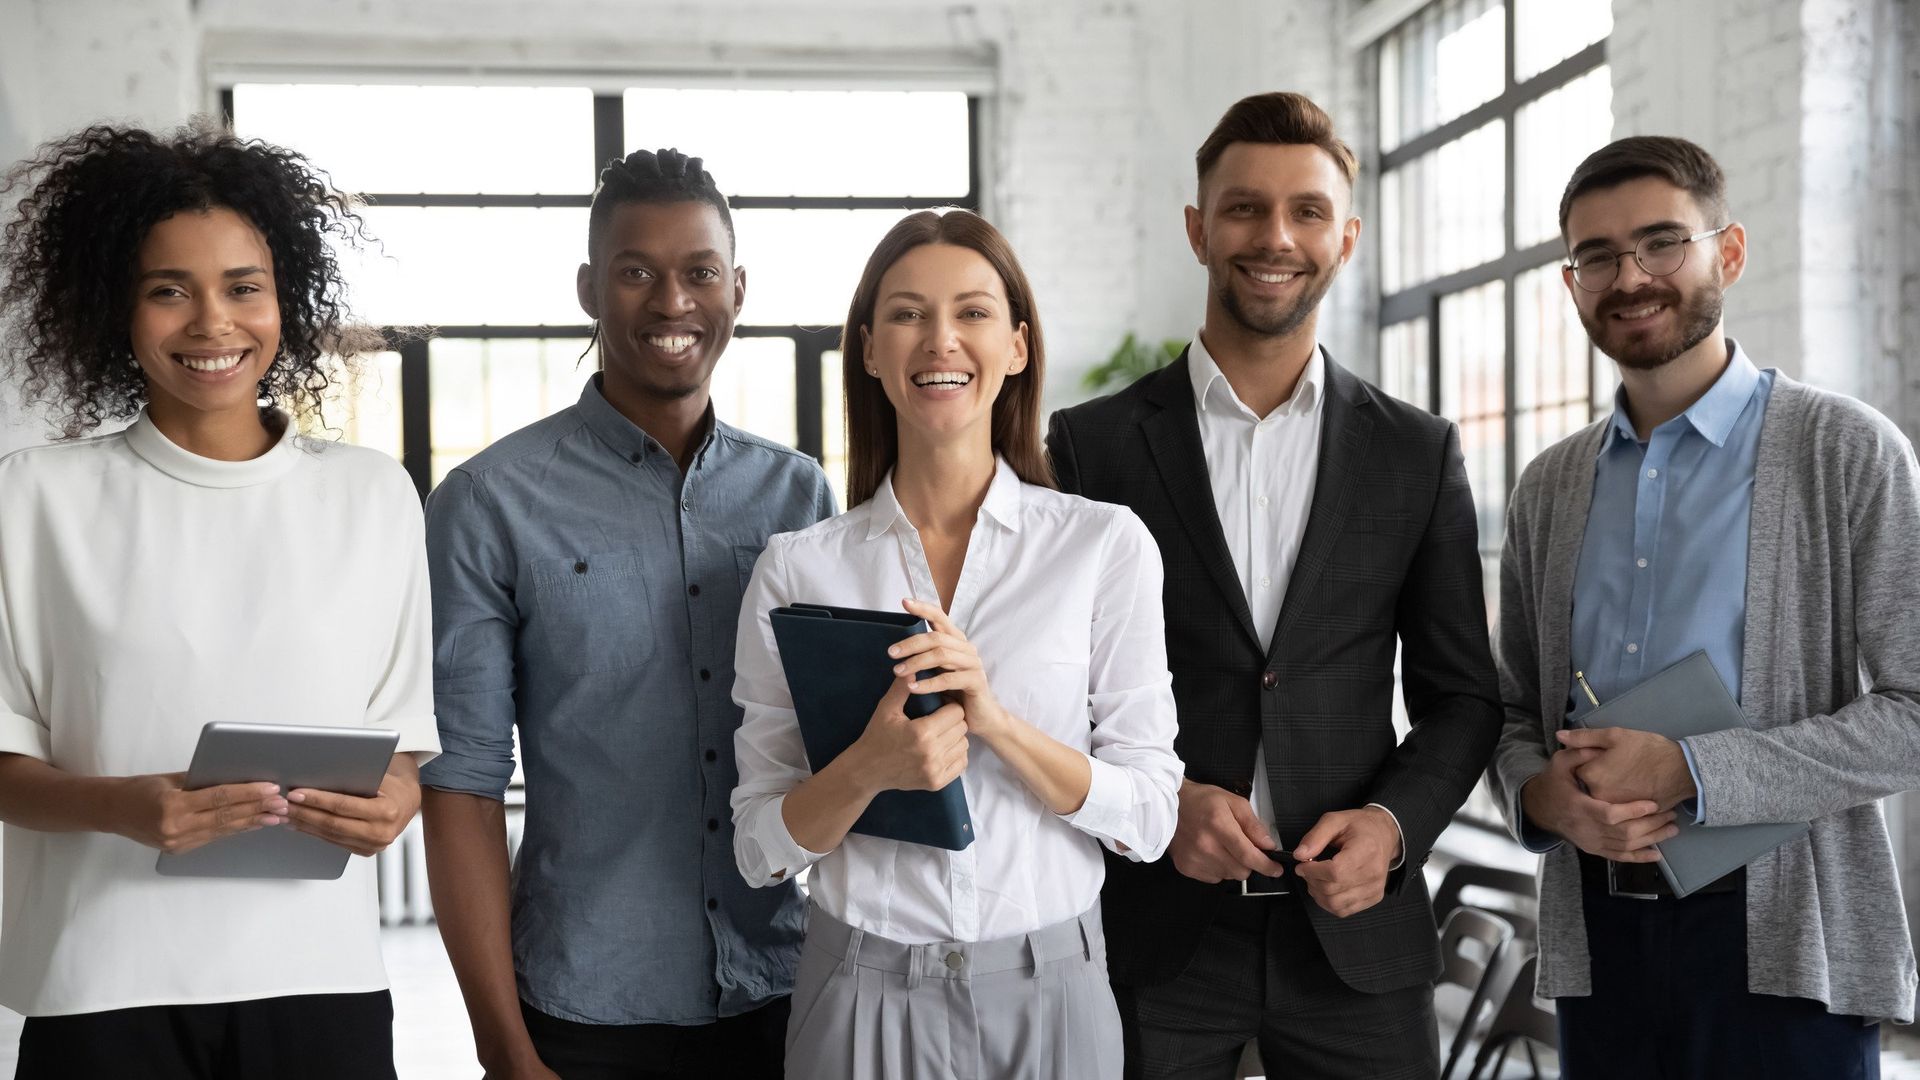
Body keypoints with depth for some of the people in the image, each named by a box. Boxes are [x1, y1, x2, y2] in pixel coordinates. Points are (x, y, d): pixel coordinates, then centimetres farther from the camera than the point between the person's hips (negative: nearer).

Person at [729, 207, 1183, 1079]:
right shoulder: (797, 569, -3)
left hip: (1048, 994, 0)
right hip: (864, 996, 0)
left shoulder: (1106, 544, -5)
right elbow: (760, 849, -1)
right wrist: (868, 768, -19)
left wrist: (995, 721, -19)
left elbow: (1147, 818, -5)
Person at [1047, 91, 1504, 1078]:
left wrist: (1394, 823, -9)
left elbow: (1459, 697, 8)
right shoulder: (1090, 446, -1)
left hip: (1354, 927, 1)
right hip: (1151, 931, -1)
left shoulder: (1418, 454, 4)